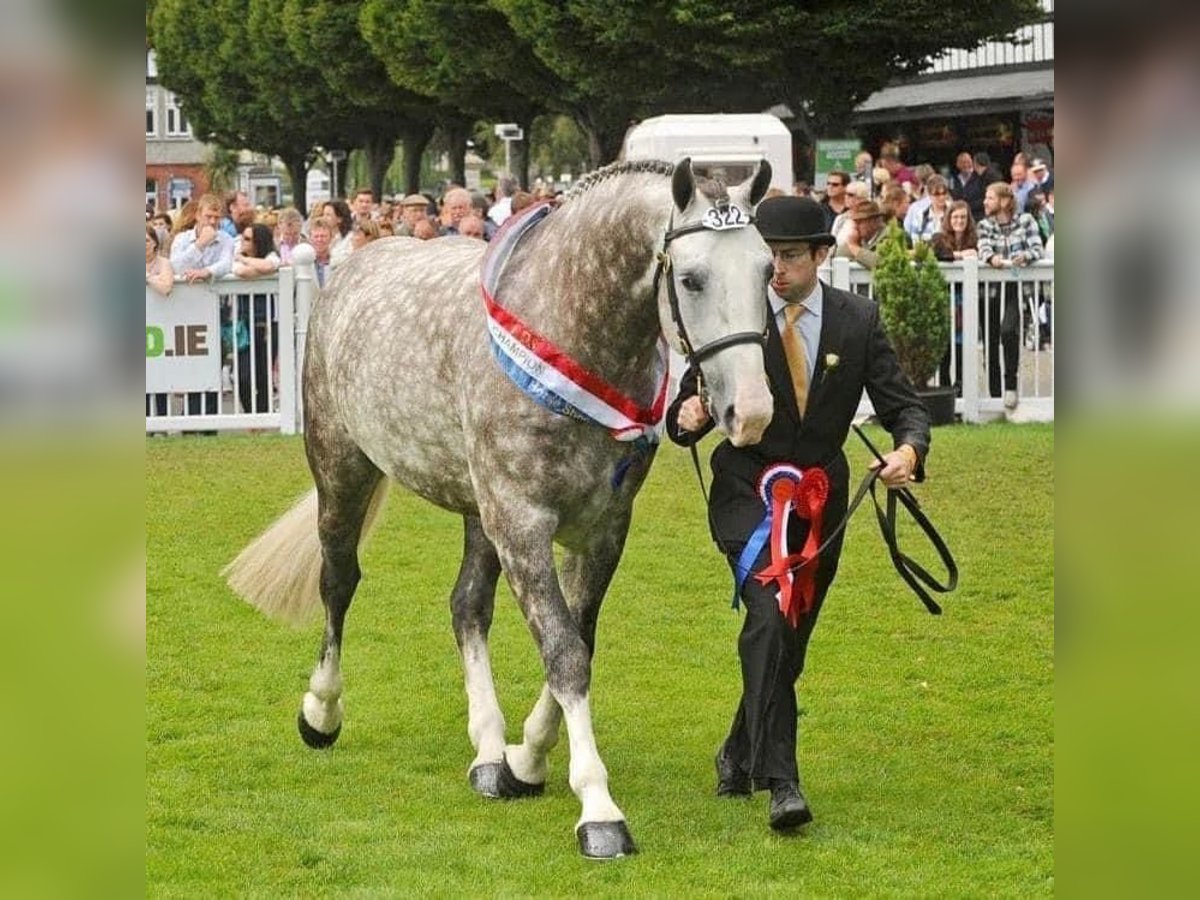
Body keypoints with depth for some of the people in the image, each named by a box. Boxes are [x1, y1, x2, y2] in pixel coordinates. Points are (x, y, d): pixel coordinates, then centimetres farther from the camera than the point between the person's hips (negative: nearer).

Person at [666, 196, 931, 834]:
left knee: (789, 639, 14)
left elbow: (902, 404, 0)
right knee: (771, 613, -26)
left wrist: (909, 450, -22)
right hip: (746, 488, -4)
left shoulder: (858, 320, 0)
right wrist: (687, 418, -26)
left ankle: (738, 757, 39)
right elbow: (691, 401, -2)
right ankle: (778, 780, -32)